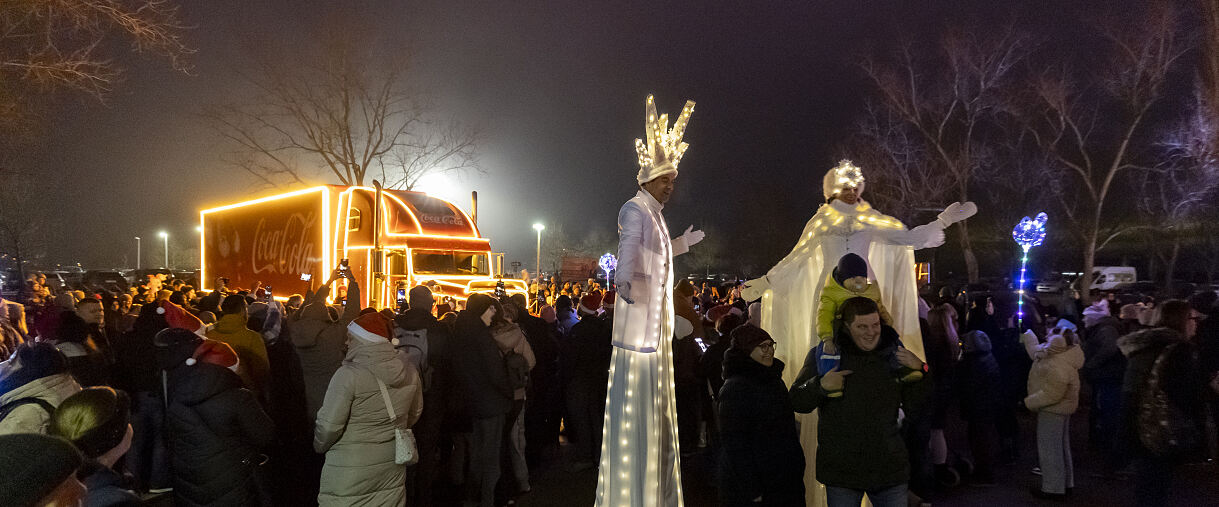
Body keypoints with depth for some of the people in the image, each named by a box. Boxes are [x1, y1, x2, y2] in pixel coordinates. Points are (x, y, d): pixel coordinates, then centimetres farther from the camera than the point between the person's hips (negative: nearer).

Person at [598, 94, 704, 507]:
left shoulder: (654, 214, 18)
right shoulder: (634, 210, -10)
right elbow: (629, 246, -28)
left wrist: (683, 243, 41)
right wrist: (624, 279, -44)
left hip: (657, 323, 10)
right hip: (638, 318, -10)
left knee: (653, 404, 14)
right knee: (633, 400, -7)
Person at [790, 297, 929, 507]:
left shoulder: (894, 355, 5)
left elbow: (915, 410, 6)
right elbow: (797, 402, -2)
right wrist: (820, 386, -20)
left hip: (890, 468, 2)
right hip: (841, 469, -2)